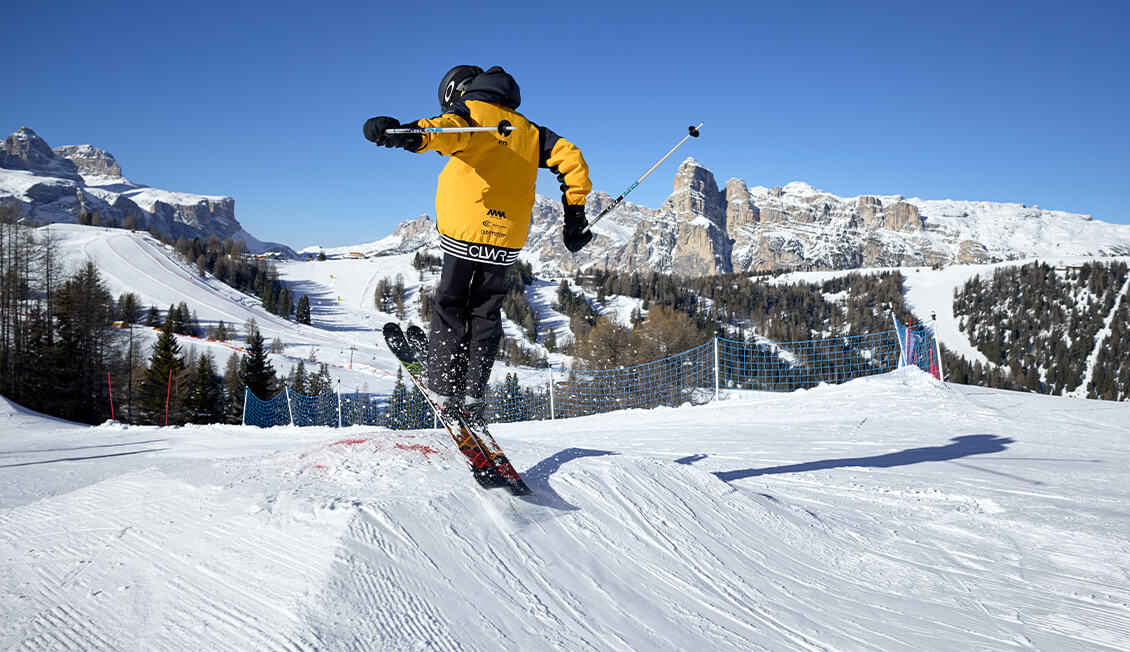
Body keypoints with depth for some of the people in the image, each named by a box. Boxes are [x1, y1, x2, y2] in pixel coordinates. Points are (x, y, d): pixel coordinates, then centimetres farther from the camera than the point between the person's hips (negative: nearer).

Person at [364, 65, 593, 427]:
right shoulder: (527, 130, 19)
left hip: (465, 231, -4)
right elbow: (570, 157, 11)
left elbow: (449, 129, -21)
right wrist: (575, 216, 12)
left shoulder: (468, 111, 4)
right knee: (485, 314, 15)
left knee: (450, 307, 9)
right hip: (507, 240, 4)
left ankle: (444, 390, 5)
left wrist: (410, 134, -42)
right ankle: (472, 396, 9)